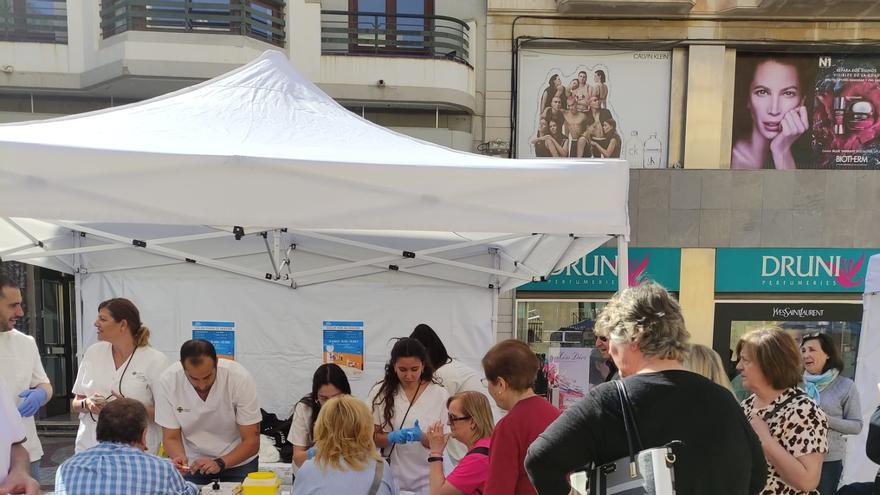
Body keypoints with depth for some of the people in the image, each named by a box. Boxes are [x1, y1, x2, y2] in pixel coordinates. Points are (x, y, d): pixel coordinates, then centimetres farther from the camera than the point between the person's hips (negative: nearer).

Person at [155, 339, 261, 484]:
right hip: (191, 464, 2)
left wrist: (220, 463, -28)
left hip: (238, 462, -2)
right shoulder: (168, 381, -16)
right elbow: (171, 438, -5)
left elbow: (251, 441, -14)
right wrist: (179, 457, -25)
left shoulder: (240, 378, -21)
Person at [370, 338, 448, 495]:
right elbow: (372, 437, -2)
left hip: (425, 480, 0)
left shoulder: (440, 394, -8)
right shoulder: (380, 392, -6)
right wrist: (392, 437, -22)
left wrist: (421, 436, -25)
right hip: (390, 476, 0)